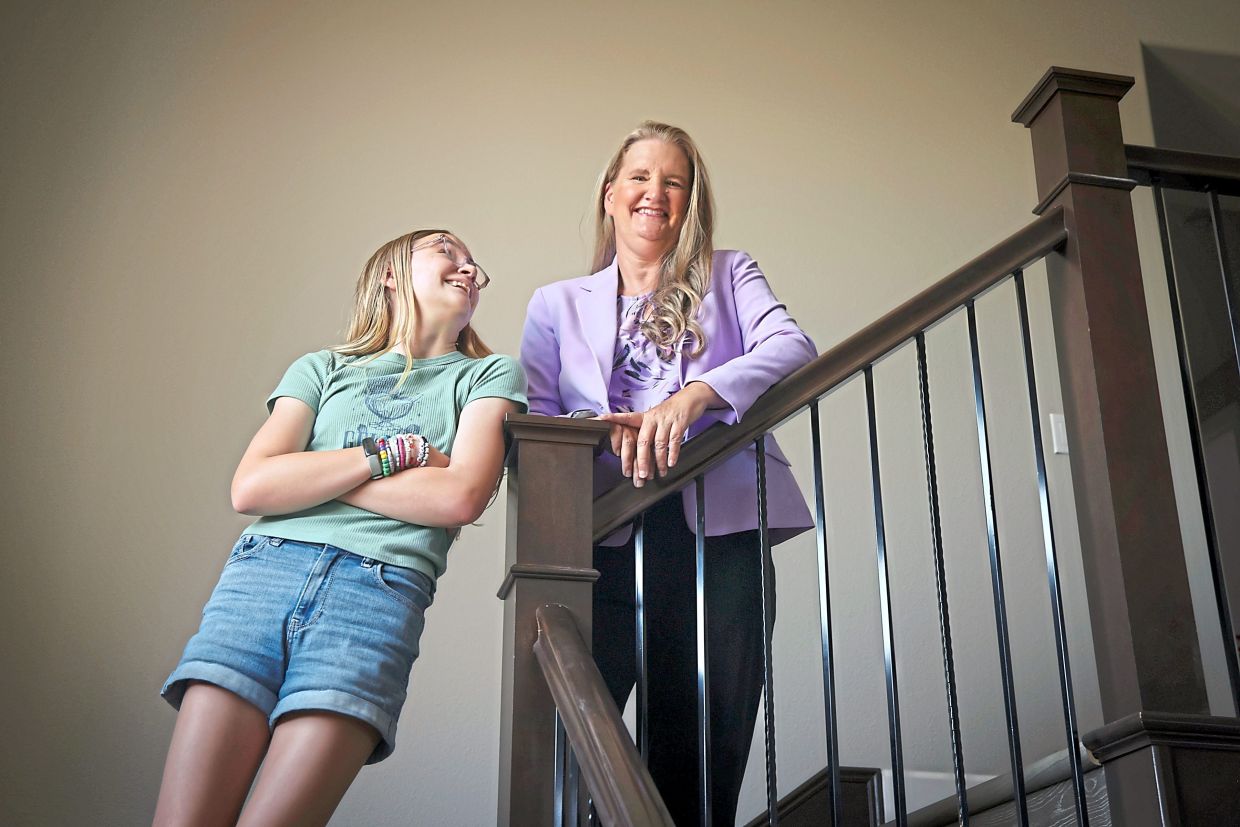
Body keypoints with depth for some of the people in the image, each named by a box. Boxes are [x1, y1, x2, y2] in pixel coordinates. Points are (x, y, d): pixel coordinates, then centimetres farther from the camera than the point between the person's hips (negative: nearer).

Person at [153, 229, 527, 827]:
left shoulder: (490, 375, 17)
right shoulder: (322, 369, 21)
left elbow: (460, 497, -2)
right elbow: (250, 488, 5)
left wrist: (308, 472, 5)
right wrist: (395, 454, 1)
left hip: (380, 588, -2)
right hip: (263, 569, 2)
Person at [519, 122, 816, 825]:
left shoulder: (729, 276, 19)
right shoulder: (558, 304, 22)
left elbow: (794, 347, -1)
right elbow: (531, 422, 10)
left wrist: (696, 395, -19)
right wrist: (594, 433, -14)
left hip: (719, 530, 0)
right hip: (604, 536, 1)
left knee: (707, 755, -4)